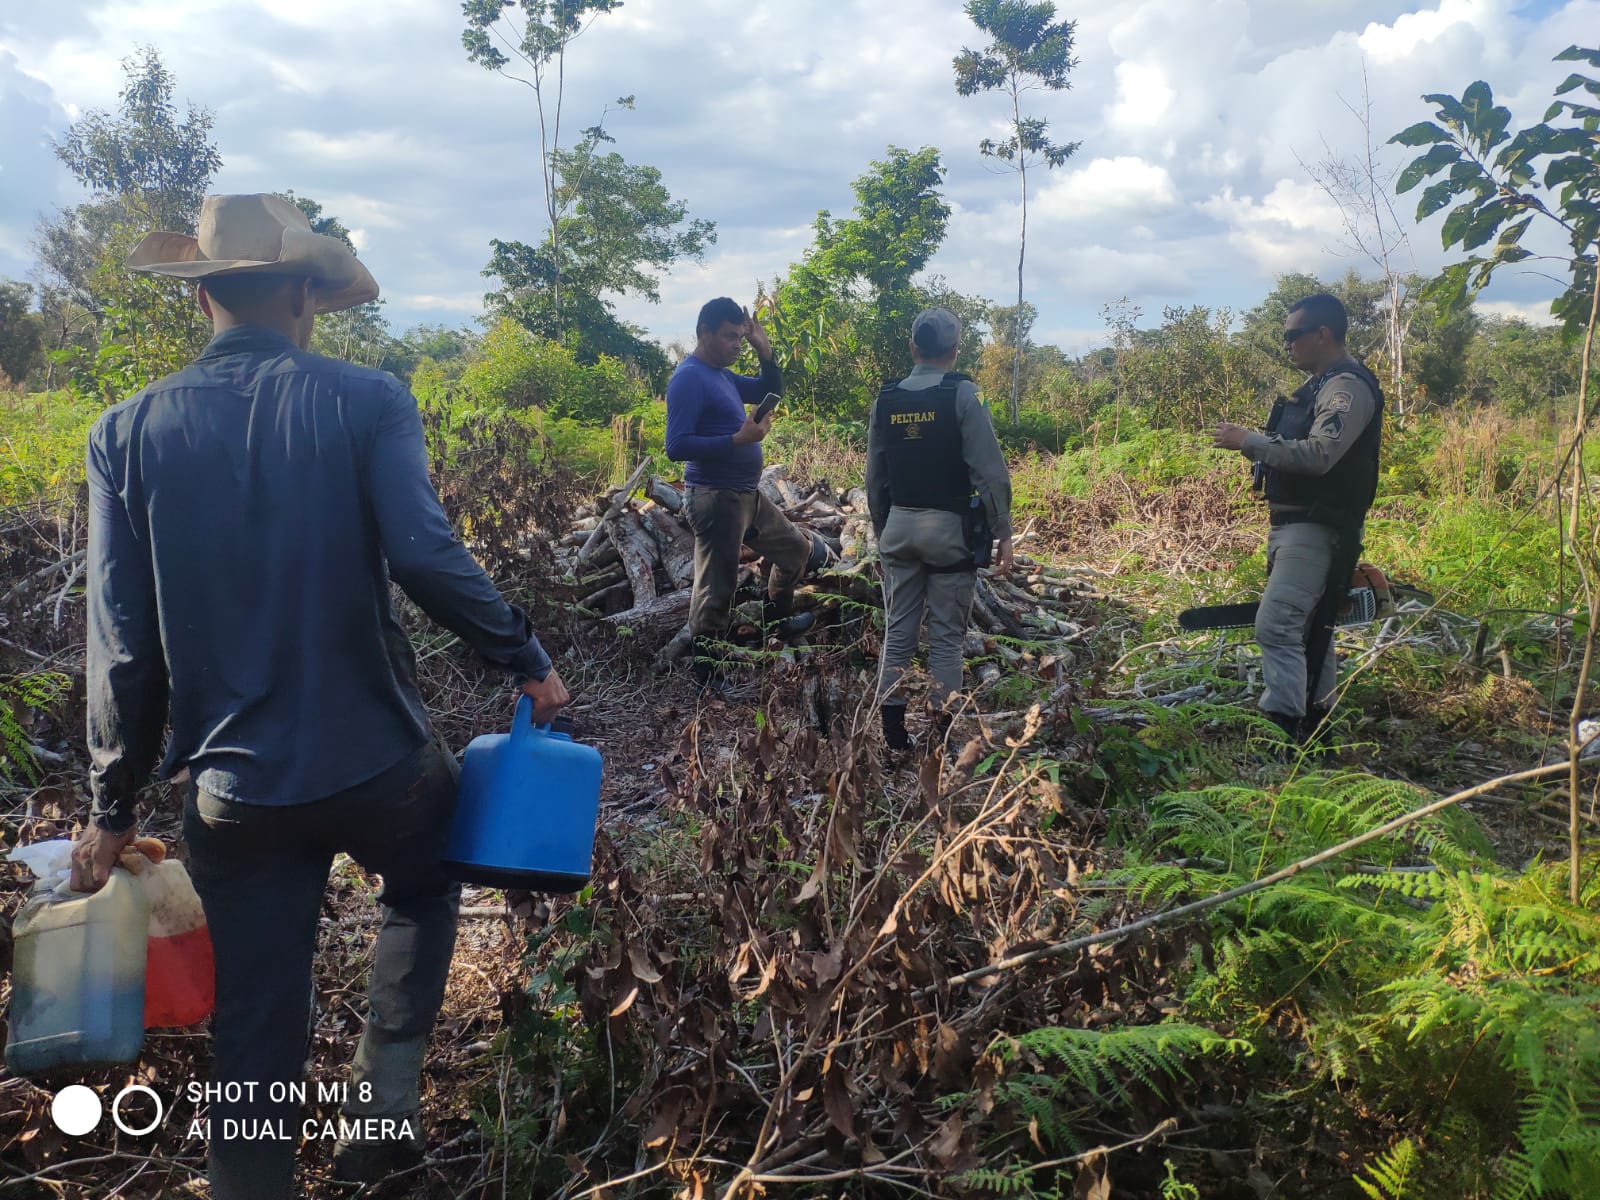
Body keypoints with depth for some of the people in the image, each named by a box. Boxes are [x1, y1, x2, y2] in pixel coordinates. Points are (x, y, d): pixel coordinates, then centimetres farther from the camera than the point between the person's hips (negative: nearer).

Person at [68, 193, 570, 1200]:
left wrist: (115, 810, 8)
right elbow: (426, 558, -21)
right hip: (375, 761, -2)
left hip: (232, 790, 2)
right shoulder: (366, 401, -9)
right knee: (426, 890, 31)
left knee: (257, 1030, 15)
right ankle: (384, 1104, 24)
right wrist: (529, 661, -6)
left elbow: (124, 645, -1)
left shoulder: (127, 433, -1)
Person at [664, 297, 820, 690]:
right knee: (715, 591, -4)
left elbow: (771, 392, 23)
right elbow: (677, 446, -23)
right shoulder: (689, 378, -16)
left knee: (800, 550, 23)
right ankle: (707, 680, 7)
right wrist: (739, 439, -26)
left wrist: (764, 351, 7)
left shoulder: (722, 376, 12)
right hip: (716, 499, -10)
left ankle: (776, 621, 41)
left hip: (748, 495, 10)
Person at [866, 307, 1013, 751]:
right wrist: (1003, 533, -6)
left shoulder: (885, 400, 4)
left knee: (898, 631, 11)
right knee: (946, 636, 4)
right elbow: (990, 471, -12)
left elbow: (875, 477, 9)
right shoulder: (961, 394, -9)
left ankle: (893, 731, 14)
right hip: (949, 528, -4)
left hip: (899, 526, 4)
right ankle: (945, 731, 8)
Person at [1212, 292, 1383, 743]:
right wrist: (1253, 443, 10)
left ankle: (1281, 728, -18)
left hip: (1317, 528, -11)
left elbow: (1318, 454, -27)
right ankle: (1313, 719, 25)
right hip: (1292, 523, 11)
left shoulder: (1348, 387, -14)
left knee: (1276, 624, -18)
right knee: (1310, 625, 16)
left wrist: (1249, 441, -21)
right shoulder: (1319, 384, 18)